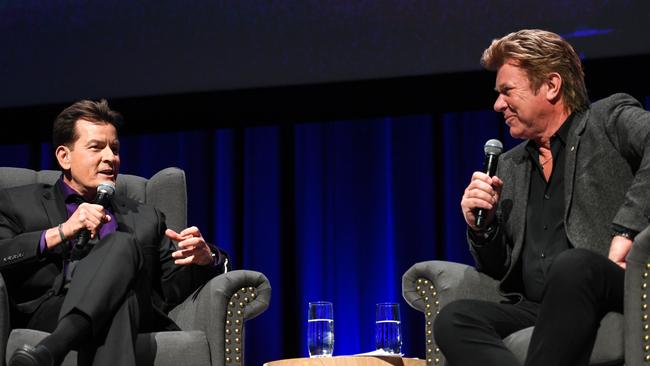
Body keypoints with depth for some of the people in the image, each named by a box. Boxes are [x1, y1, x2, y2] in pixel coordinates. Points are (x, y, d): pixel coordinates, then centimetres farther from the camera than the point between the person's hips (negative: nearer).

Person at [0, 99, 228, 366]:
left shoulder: (145, 218, 30)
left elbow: (176, 287, 21)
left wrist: (204, 258, 0)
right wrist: (60, 233, -5)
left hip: (134, 318, 2)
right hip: (49, 312, -2)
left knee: (122, 245, -33)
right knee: (123, 243, -31)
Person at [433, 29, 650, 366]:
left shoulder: (610, 119, 9)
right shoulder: (510, 166, 25)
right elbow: (497, 270, 25)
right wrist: (481, 226, 6)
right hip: (536, 310, 5)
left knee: (571, 265, -38)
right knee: (452, 319, -24)